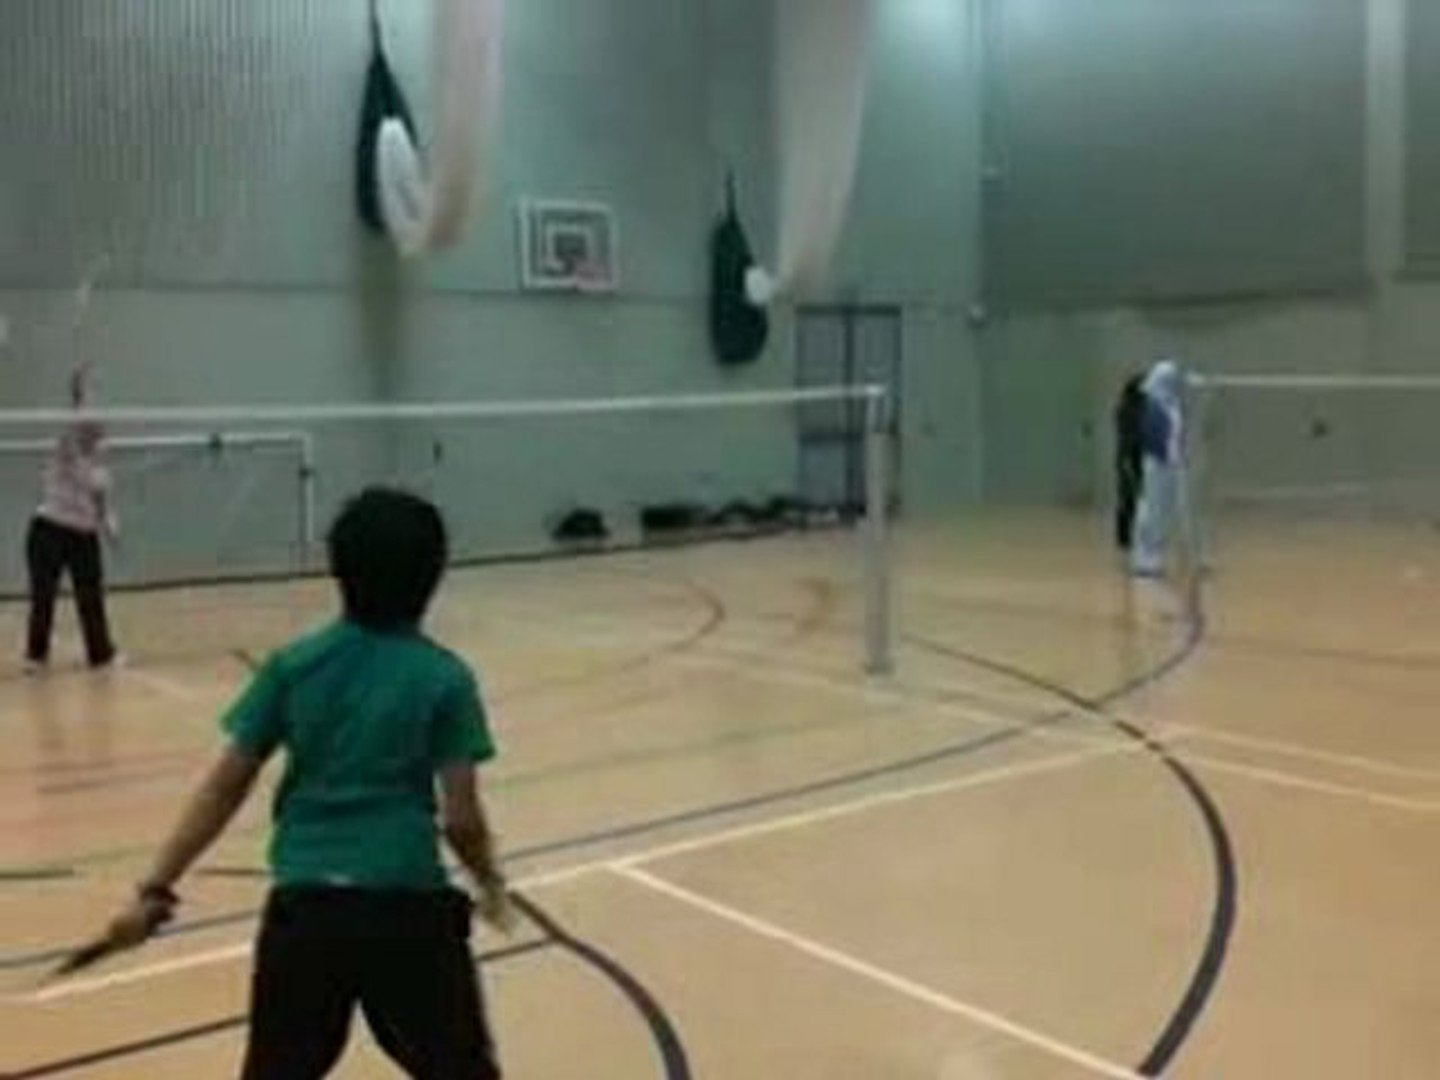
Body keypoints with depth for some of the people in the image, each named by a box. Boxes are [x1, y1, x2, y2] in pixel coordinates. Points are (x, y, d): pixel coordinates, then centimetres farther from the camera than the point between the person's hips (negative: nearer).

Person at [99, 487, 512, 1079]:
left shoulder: (291, 665, 3)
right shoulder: (443, 677, -4)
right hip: (406, 906, -2)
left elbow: (225, 788, 2)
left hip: (303, 904, 2)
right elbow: (461, 818, -6)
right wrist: (491, 883, 13)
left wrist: (156, 887, 9)